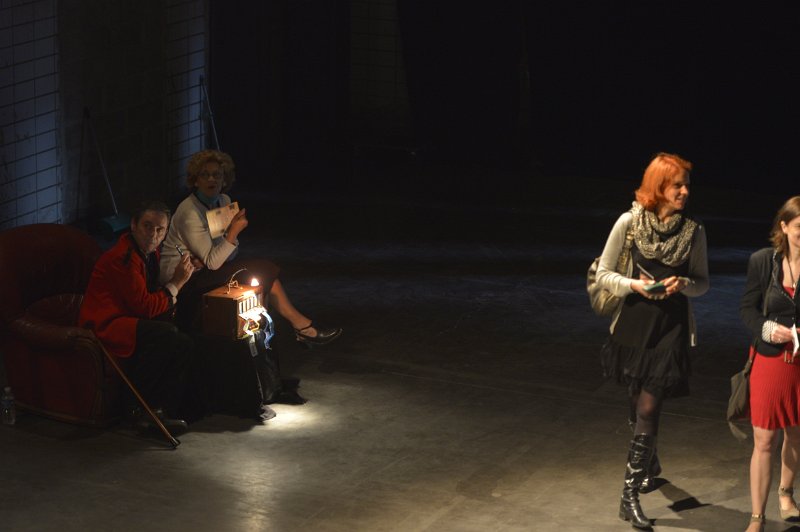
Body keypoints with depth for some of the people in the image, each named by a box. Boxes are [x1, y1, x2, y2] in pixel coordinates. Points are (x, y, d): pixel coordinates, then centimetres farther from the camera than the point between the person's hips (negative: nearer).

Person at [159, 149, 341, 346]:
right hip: (182, 282, -8)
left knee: (262, 269, -8)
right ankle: (301, 325, -5)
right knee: (262, 269, -13)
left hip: (203, 271, 8)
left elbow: (230, 252, 8)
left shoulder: (224, 201, 4)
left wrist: (207, 259, -13)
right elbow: (212, 262, -23)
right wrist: (233, 232, -32)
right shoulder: (190, 212, -22)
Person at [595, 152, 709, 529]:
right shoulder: (629, 222, -7)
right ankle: (649, 463, 46)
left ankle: (630, 496, -4)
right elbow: (603, 274, -2)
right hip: (634, 323, 1)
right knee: (637, 402, 18)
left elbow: (702, 283, 6)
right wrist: (635, 285, -19)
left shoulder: (694, 232, -5)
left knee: (648, 409, -8)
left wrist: (683, 284, -16)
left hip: (671, 328, -1)